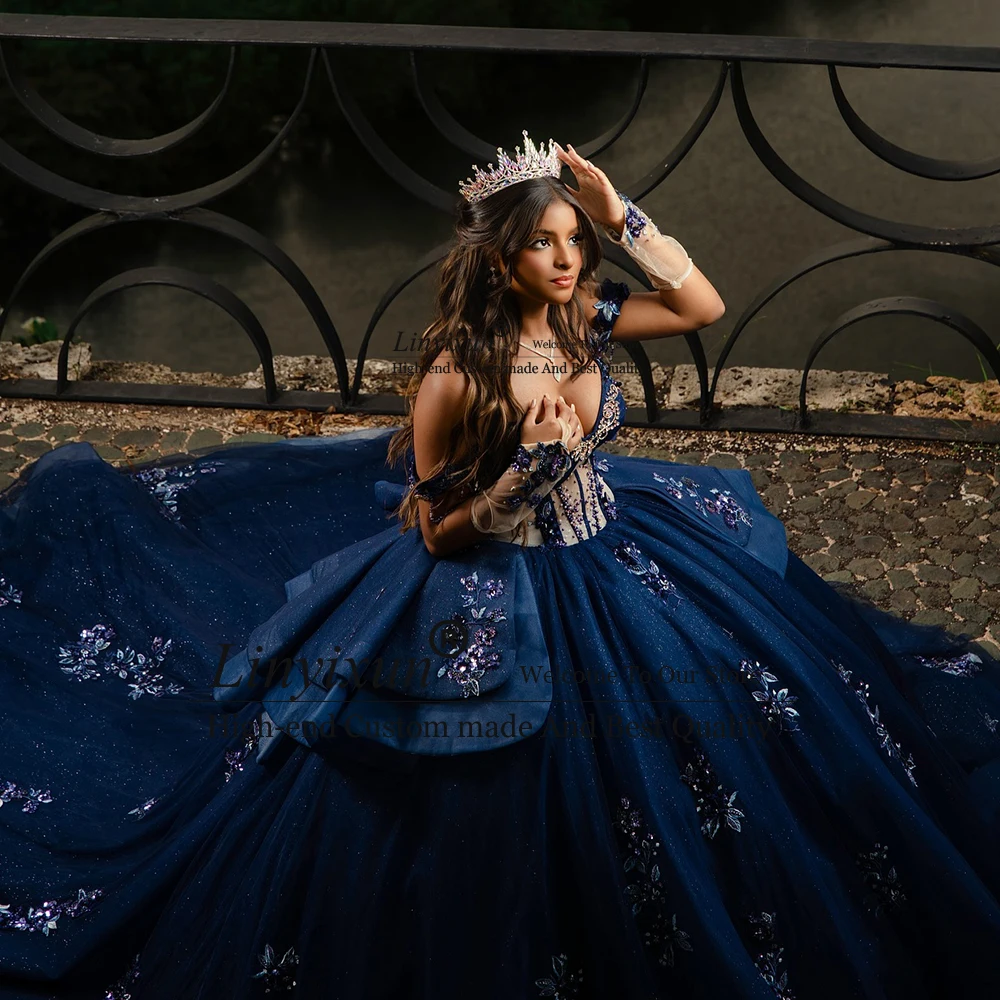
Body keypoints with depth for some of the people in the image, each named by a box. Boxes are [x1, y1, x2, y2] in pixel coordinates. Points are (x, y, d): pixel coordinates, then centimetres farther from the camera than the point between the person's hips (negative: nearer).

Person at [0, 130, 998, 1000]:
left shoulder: (585, 317, -8)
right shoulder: (456, 375, -25)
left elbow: (706, 305, -2)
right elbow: (434, 531, -16)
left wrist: (620, 212, -12)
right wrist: (535, 467, -30)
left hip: (608, 554, 7)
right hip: (492, 599, -7)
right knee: (516, 802, 1)